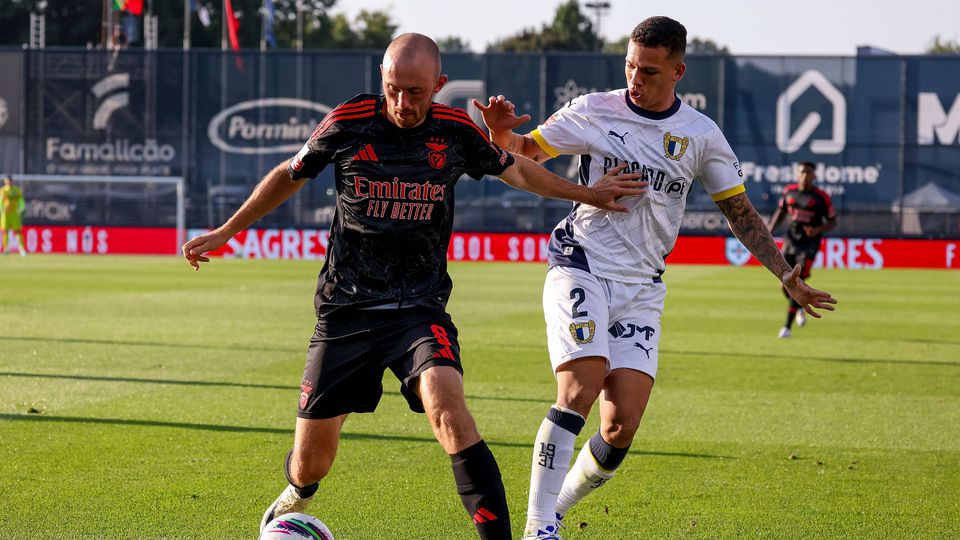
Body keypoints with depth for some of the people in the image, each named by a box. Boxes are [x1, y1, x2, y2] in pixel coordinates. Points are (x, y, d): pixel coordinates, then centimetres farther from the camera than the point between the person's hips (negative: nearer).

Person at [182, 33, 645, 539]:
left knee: (448, 406, -30)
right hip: (346, 308, 0)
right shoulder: (349, 122, -6)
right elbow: (289, 175, 12)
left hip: (421, 308, 0)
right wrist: (226, 231, 17)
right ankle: (296, 498, 41)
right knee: (310, 463, 3)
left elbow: (514, 169, 18)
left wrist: (585, 193, 19)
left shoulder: (457, 132, -3)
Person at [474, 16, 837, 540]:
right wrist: (501, 130, -16)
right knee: (580, 389, -23)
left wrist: (788, 278, 10)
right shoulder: (593, 111, 0)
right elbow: (524, 153, 7)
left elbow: (740, 211, 13)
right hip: (580, 270, -3)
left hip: (640, 290, 3)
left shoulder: (701, 135, 4)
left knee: (622, 427, -8)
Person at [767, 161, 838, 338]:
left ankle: (787, 327, -9)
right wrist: (769, 232, 4)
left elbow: (833, 223, -2)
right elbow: (780, 213, 17)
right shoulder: (789, 191, 3)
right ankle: (800, 309, 36)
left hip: (809, 244, -5)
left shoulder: (821, 197, -8)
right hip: (790, 242, 5)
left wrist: (818, 230, -20)